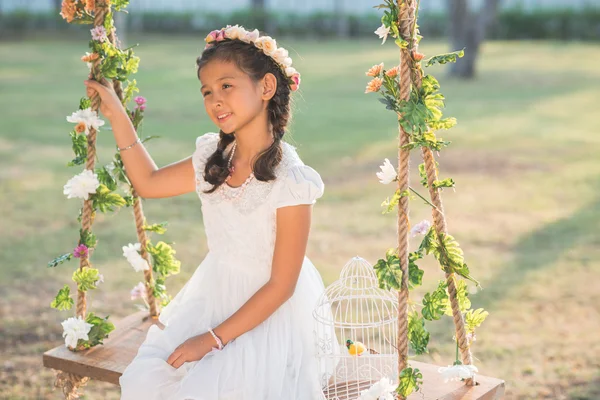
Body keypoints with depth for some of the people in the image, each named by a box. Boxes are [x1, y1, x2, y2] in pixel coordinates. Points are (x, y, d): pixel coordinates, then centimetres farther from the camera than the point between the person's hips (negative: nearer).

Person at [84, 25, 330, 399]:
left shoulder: (289, 181, -22)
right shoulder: (213, 160, -1)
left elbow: (281, 286, -18)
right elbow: (149, 182, 17)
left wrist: (214, 338, -18)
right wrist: (118, 115, 11)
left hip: (267, 313, -6)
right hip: (213, 297, 6)